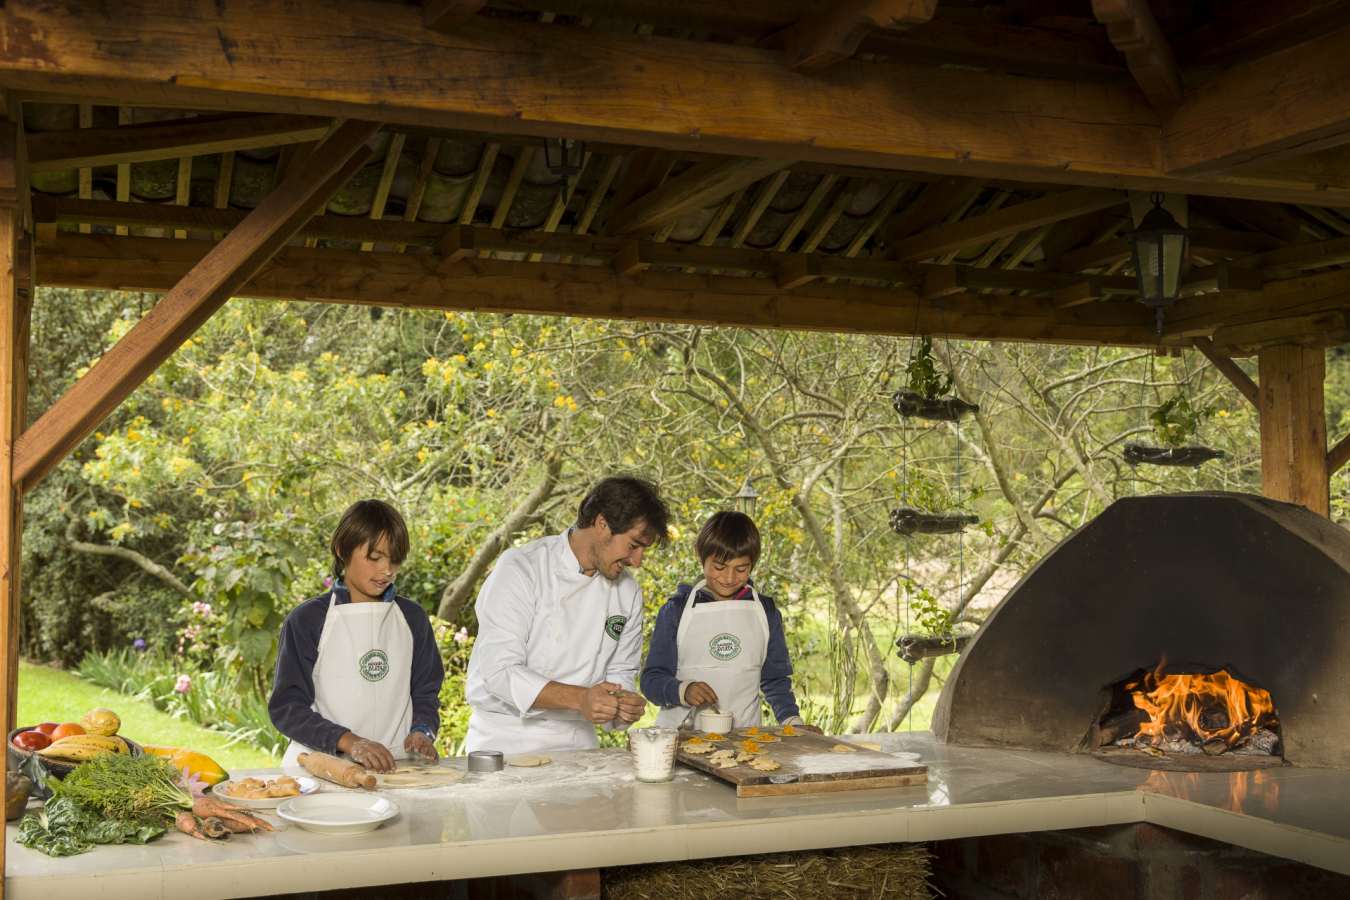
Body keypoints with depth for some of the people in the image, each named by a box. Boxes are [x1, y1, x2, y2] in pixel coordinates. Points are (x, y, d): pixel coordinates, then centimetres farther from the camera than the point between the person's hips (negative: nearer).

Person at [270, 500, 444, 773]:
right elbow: (287, 706, -2)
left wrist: (422, 730, -3)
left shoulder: (412, 618, 13)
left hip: (394, 766, 2)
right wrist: (348, 742, -16)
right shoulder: (307, 619, 2)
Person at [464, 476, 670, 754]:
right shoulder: (520, 569, -11)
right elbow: (500, 670, -17)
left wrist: (624, 702, -6)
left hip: (577, 741, 5)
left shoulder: (628, 592, 8)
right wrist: (578, 698, -27)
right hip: (508, 739, -5)